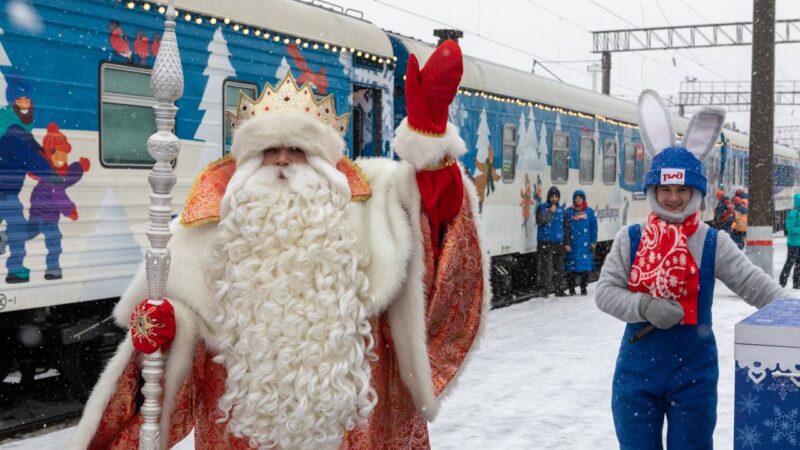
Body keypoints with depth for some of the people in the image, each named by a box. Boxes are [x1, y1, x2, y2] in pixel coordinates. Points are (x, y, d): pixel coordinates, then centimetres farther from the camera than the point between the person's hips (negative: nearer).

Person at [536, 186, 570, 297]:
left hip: (558, 243, 4)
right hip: (545, 243, -4)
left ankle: (558, 288, 16)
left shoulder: (561, 210, 12)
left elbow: (566, 227, 15)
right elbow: (541, 220, -16)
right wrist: (551, 212, -13)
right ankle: (545, 288, -4)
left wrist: (567, 243, 12)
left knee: (559, 267, 7)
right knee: (545, 266, -9)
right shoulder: (542, 208, 2)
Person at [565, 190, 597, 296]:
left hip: (585, 245, 0)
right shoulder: (568, 212, 4)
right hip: (572, 245, 0)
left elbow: (594, 228, 6)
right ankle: (571, 288, 10)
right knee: (571, 267, 0)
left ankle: (583, 287, 15)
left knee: (586, 267, 2)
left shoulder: (590, 212, 5)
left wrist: (593, 242, 1)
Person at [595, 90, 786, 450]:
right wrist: (646, 306, -23)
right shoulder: (630, 239, -2)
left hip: (694, 371, -1)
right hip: (637, 369, 1)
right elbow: (605, 291, -6)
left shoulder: (713, 243, -3)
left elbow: (756, 285, -9)